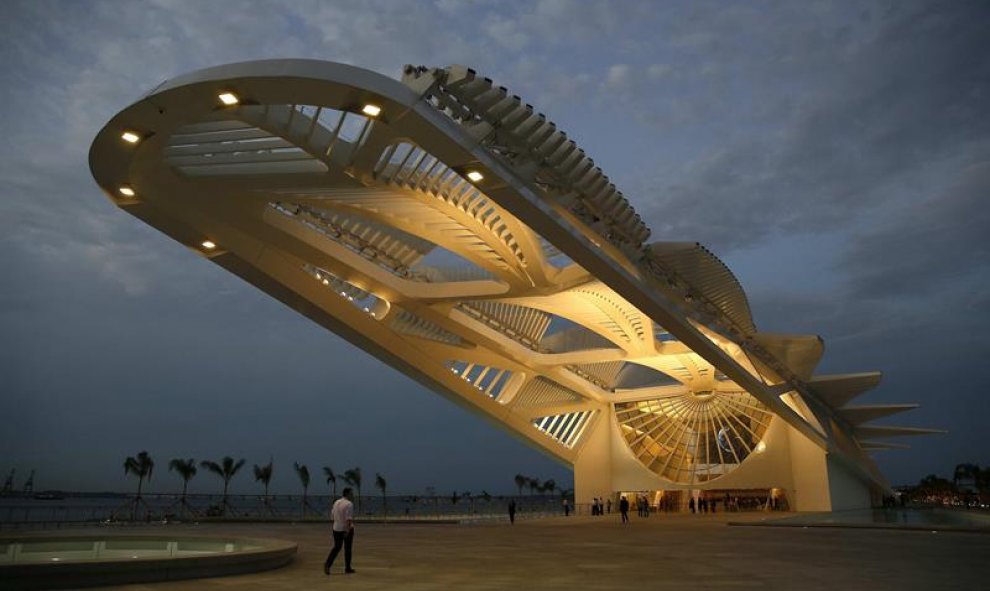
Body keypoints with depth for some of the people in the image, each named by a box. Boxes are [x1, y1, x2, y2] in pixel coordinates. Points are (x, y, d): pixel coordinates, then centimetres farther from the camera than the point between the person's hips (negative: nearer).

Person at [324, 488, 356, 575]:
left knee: (336, 547, 14)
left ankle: (327, 564, -4)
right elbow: (349, 518, -24)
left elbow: (332, 515, 16)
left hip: (336, 528, 6)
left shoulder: (336, 502, 8)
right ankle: (347, 568, 14)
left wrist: (332, 524, 28)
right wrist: (348, 529, -27)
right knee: (347, 549, 7)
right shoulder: (349, 504, -15)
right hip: (346, 529, -6)